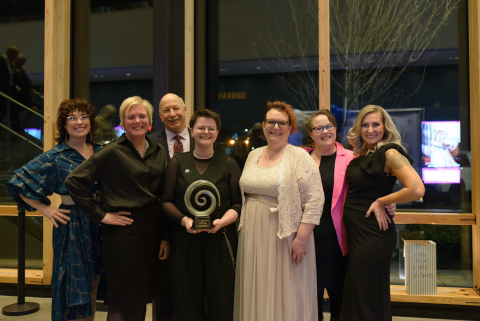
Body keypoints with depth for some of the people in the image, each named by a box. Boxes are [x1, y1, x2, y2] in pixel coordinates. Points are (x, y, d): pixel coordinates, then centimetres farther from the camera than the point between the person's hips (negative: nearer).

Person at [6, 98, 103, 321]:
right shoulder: (55, 157, -8)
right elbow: (19, 183, -6)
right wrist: (45, 209, -9)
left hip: (100, 225, 5)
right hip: (72, 226, -4)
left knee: (91, 288, 17)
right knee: (74, 287, 5)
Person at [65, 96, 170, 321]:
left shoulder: (159, 152, 7)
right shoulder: (112, 152, -8)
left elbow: (163, 198, 10)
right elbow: (74, 181, -9)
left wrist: (165, 237, 7)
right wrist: (101, 214, -10)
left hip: (152, 233, 5)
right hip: (123, 233, -5)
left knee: (142, 298, 17)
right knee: (124, 302, 7)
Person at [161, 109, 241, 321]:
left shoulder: (229, 164, 6)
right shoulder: (177, 163, 8)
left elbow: (238, 203, 2)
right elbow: (166, 201, 5)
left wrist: (222, 221, -16)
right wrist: (183, 220, -12)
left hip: (220, 239, 0)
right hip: (185, 239, 1)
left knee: (221, 302, 4)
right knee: (187, 302, 8)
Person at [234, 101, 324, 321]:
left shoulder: (299, 157, -9)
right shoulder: (253, 155, 9)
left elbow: (314, 201, -14)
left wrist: (301, 238, -17)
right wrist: (243, 227, 13)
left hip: (283, 237, -5)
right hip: (252, 237, 6)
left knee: (283, 293, 6)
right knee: (256, 293, 15)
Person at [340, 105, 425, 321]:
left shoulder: (389, 153, -14)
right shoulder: (361, 155, 10)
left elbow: (417, 189, -25)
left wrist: (381, 201, -16)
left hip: (373, 233, -8)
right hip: (355, 231, 8)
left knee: (368, 297, 4)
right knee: (355, 294, 19)